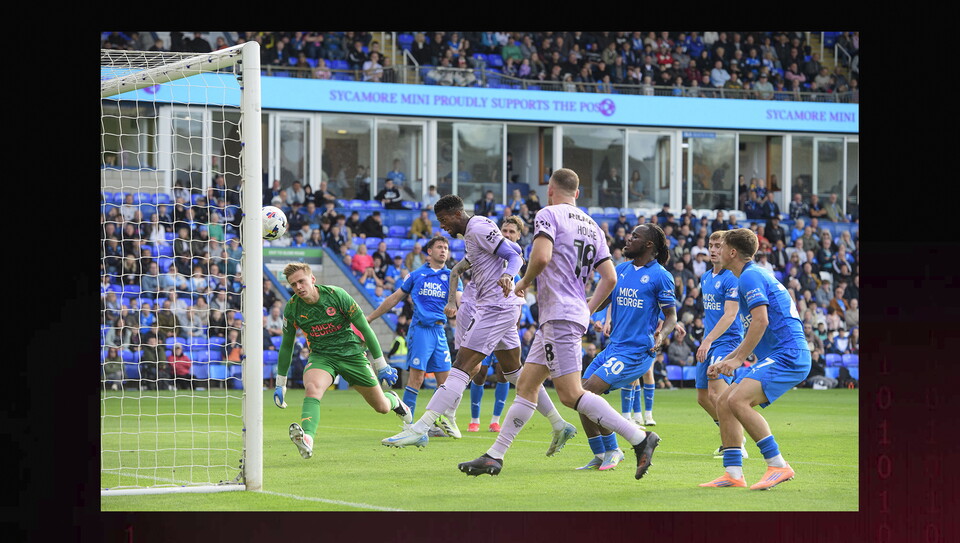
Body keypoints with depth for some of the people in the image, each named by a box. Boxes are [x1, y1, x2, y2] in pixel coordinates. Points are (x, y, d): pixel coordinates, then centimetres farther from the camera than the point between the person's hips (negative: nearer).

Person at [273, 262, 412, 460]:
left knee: (382, 407, 8)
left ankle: (393, 400, 47)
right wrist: (280, 383, 8)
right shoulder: (292, 308, -9)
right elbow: (286, 344, 6)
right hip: (321, 356, 1)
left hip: (351, 352, -1)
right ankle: (307, 439, -53)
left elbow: (364, 328, -8)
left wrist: (381, 365, -5)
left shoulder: (336, 295, -17)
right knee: (312, 387, -35)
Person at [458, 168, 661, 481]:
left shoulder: (549, 214, -6)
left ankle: (639, 438, -17)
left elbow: (541, 256, -22)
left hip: (559, 316, -9)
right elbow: (610, 277, 12)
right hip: (576, 315, 9)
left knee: (570, 394, -12)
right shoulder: (591, 226, 17)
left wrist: (523, 283, -4)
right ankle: (494, 457, 15)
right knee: (526, 385, 12)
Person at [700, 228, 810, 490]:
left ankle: (778, 466, -22)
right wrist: (725, 362, 26)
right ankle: (733, 473, 4)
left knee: (737, 400, -24)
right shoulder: (754, 276, 24)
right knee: (723, 402, 7)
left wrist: (738, 359, -16)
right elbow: (753, 334, 30)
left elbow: (761, 321, -20)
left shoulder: (750, 277, -8)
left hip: (787, 356, -11)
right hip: (775, 357, 11)